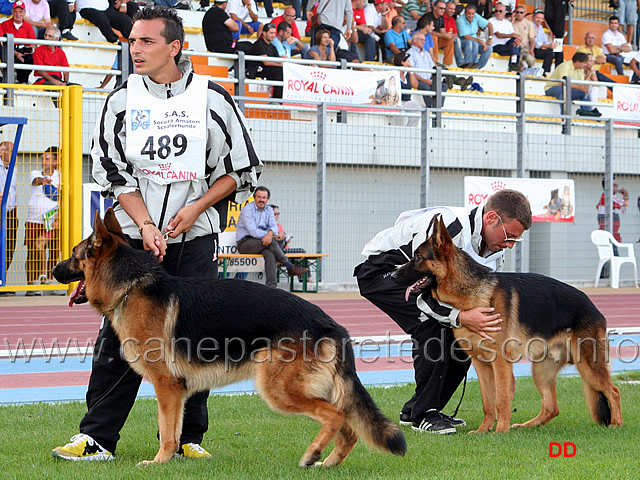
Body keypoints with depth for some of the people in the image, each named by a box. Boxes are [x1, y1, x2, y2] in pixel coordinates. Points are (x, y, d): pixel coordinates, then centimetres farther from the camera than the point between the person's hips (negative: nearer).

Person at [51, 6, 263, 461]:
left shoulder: (213, 99, -1)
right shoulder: (121, 100, 3)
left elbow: (244, 169, 5)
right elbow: (113, 172, 3)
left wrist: (196, 208, -8)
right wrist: (145, 225, -11)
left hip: (196, 240, 0)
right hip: (136, 236, 1)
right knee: (118, 337, -5)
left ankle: (189, 437, 14)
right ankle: (98, 438, -2)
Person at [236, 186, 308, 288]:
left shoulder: (269, 210, 13)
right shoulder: (247, 210, -6)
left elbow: (274, 226, -4)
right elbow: (253, 231, -16)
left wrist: (270, 233, -28)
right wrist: (269, 235, -18)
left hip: (262, 243, 5)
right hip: (244, 243, -5)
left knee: (270, 253, -30)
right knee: (271, 241, -30)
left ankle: (271, 286, -42)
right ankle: (290, 267, -23)